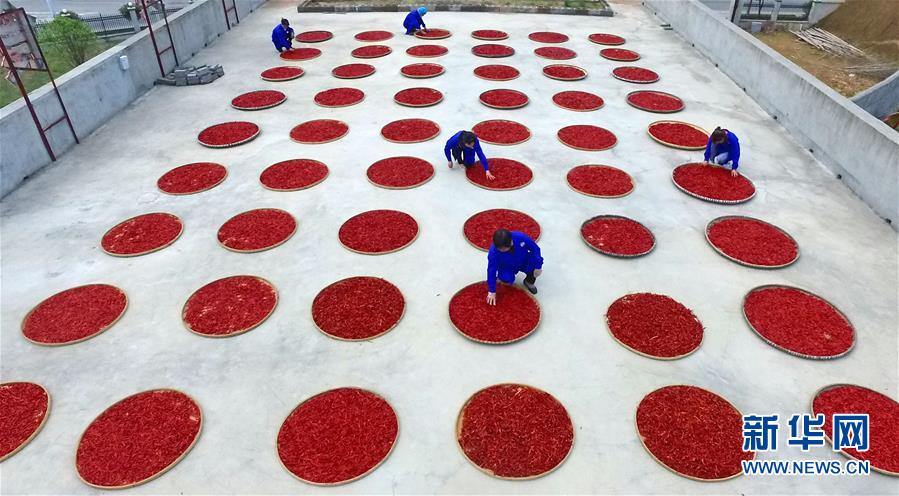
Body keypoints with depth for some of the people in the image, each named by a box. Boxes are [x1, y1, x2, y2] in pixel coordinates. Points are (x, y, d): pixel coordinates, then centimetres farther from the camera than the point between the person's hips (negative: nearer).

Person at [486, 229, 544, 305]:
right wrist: (492, 292, -17)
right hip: (507, 267, -1)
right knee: (506, 278, -31)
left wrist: (538, 266, -25)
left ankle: (529, 281, 7)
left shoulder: (520, 237, -32)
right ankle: (510, 280, 9)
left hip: (523, 262, 1)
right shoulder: (493, 252, -32)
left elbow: (535, 248, -17)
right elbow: (491, 270, -22)